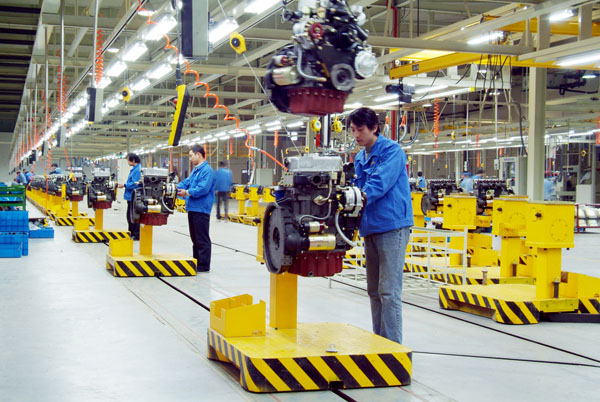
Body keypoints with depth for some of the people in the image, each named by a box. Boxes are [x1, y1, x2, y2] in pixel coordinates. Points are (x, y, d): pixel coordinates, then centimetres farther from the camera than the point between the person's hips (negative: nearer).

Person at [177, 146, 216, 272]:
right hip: (193, 208, 10)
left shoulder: (207, 171, -14)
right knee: (195, 238, 16)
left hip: (201, 210, -10)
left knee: (202, 239, -5)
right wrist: (176, 188, 4)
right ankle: (196, 263, 24)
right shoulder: (195, 170, 18)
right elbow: (186, 182, 21)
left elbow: (203, 189, -23)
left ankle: (204, 265, 0)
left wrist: (187, 192, -22)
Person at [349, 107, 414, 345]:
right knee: (374, 290, 13)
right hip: (371, 229, 9)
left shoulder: (391, 151, -8)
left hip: (392, 227, -9)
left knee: (389, 291, -10)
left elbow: (379, 184, -21)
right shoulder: (360, 158, 17)